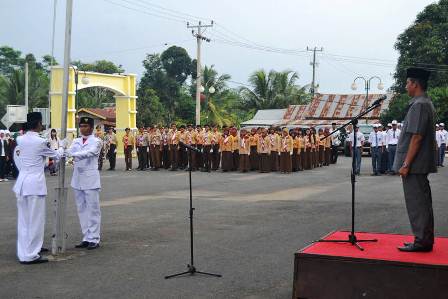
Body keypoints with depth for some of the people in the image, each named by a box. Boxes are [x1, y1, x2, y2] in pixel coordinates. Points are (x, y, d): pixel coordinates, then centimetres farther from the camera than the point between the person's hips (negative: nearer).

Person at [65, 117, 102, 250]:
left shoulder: (96, 142, -3)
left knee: (92, 209, -3)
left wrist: (73, 154, -37)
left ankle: (94, 239, 3)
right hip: (77, 179, 5)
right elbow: (69, 151, -4)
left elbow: (89, 152, -22)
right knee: (82, 209, 9)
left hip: (90, 180, -5)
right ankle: (86, 238, 16)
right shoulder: (76, 141, 13)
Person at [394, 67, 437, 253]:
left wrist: (406, 164, -21)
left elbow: (416, 137, -22)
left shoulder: (419, 105, -17)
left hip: (414, 164, -11)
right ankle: (424, 240, 23)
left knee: (417, 204, -5)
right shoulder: (426, 103, 16)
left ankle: (422, 241, 0)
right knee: (422, 202, 15)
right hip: (420, 164, 11)